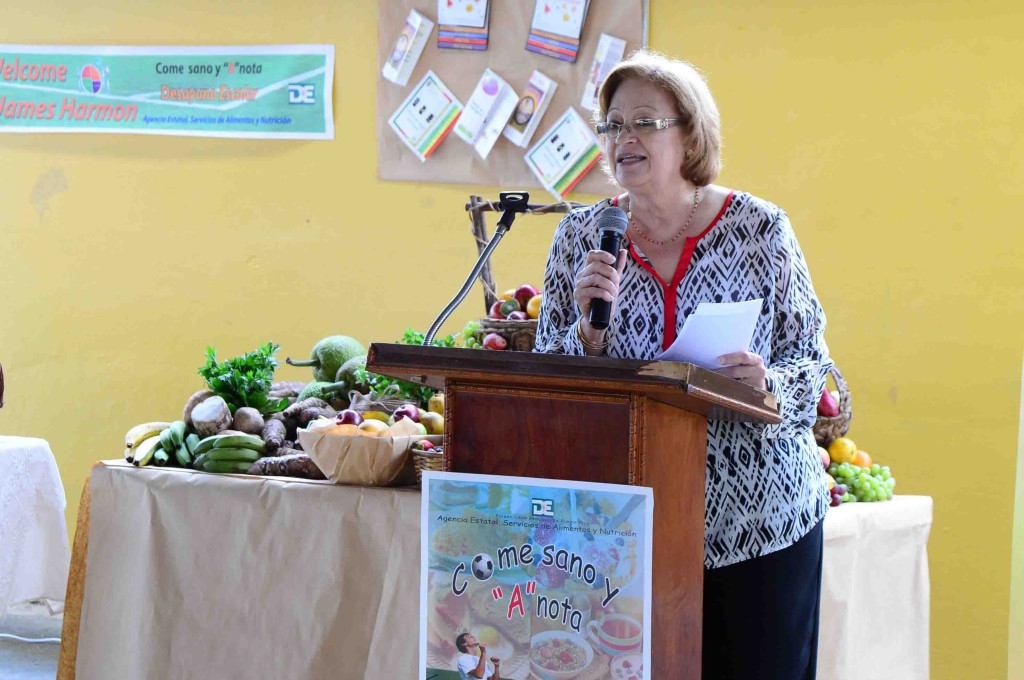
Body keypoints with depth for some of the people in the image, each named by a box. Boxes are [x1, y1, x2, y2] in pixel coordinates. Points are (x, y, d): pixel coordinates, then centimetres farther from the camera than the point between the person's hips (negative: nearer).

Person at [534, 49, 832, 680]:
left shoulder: (762, 228, -1)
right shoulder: (581, 236, 5)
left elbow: (811, 362, 1)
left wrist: (768, 387, -20)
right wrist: (590, 328, -14)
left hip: (759, 515, -1)